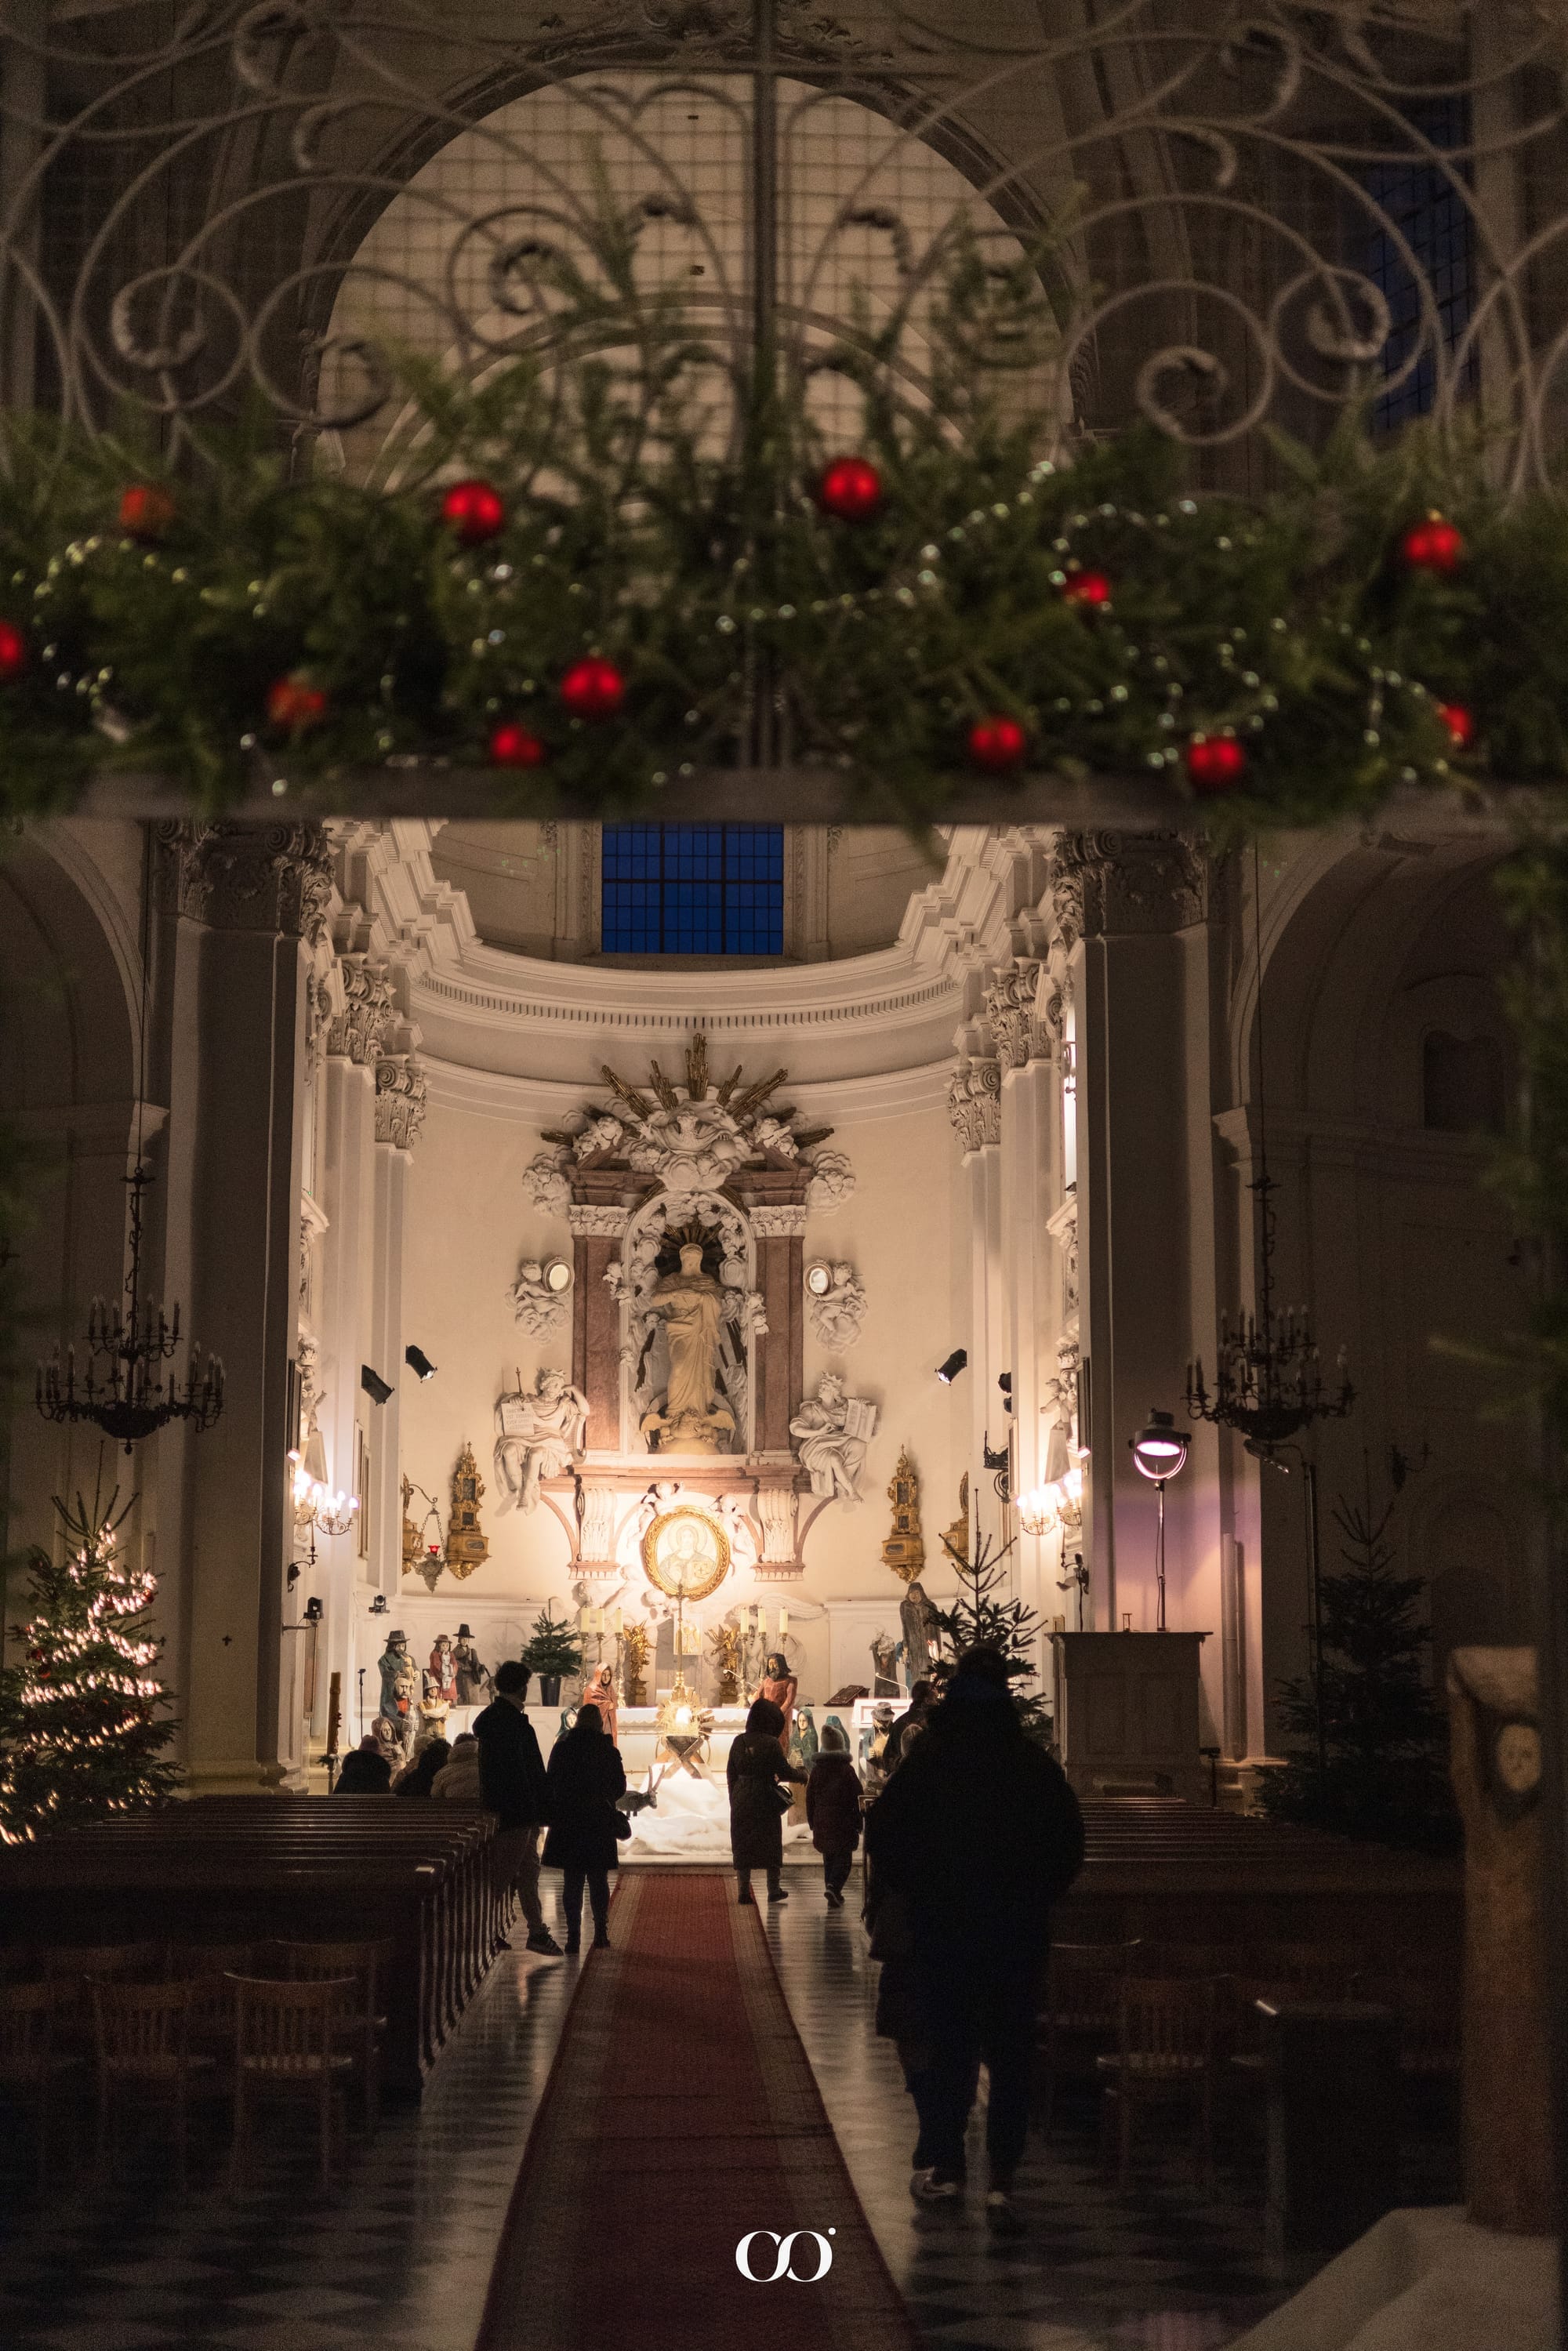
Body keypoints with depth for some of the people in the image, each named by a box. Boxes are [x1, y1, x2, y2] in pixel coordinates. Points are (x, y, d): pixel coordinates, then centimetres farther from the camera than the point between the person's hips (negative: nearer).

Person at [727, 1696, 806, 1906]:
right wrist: (801, 1774, 11)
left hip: (741, 1801, 3)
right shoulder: (770, 1743, -14)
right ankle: (774, 1890, 14)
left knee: (742, 1844, 10)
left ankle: (743, 1891, 9)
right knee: (771, 1843, 10)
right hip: (765, 1800, -3)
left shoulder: (739, 1742, -1)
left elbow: (731, 1773, 6)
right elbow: (784, 1772, -10)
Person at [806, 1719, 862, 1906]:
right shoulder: (847, 1769, -9)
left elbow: (810, 1798, 7)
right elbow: (857, 1798, -8)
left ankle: (834, 1896, 16)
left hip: (821, 1822, 4)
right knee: (843, 1857, 2)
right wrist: (859, 1823, 1)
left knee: (828, 1858, 14)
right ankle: (834, 1887, -19)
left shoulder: (817, 1769, 1)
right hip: (843, 1821, -4)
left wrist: (812, 1823, 14)